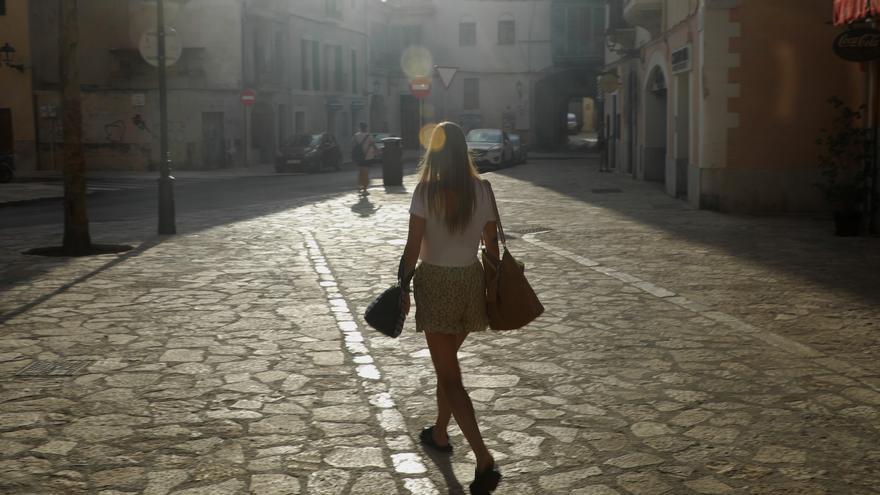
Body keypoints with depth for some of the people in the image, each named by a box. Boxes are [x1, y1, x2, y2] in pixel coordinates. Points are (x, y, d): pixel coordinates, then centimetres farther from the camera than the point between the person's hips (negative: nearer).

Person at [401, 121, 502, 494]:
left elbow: (413, 247, -14)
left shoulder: (426, 191, -14)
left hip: (436, 283, -5)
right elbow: (492, 243, 3)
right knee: (447, 364, 24)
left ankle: (484, 460, -13)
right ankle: (439, 433, 40)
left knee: (448, 375, -3)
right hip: (470, 281, 5)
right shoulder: (481, 190, -2)